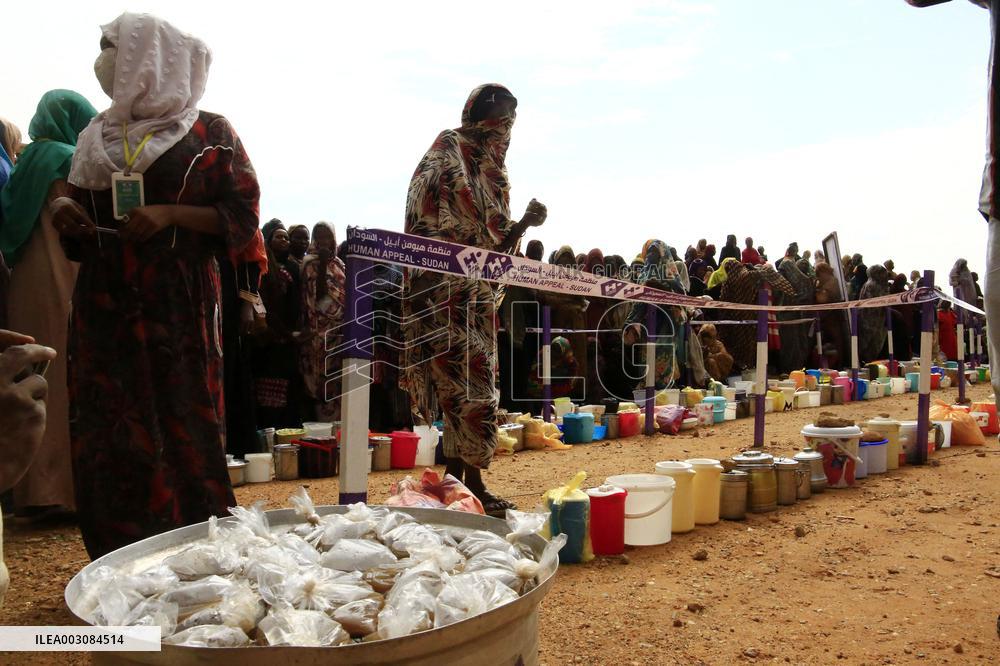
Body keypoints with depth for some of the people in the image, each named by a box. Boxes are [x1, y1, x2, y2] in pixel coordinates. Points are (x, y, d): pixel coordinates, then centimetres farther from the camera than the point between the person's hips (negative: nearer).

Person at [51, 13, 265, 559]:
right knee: (108, 432, 2)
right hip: (105, 303, 5)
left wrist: (170, 214, -15)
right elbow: (80, 213, 25)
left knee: (185, 427, -4)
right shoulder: (98, 135, 18)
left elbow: (241, 214, -2)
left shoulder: (210, 134, 4)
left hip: (180, 304, -4)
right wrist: (64, 210, 2)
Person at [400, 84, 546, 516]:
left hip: (479, 296, 8)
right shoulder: (447, 153, -1)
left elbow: (497, 244, 17)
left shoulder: (494, 173, 20)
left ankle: (455, 480, 15)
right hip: (447, 290, -8)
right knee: (470, 383, -11)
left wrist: (525, 223, 0)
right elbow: (429, 224, -11)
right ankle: (473, 485, -6)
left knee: (461, 385, 9)